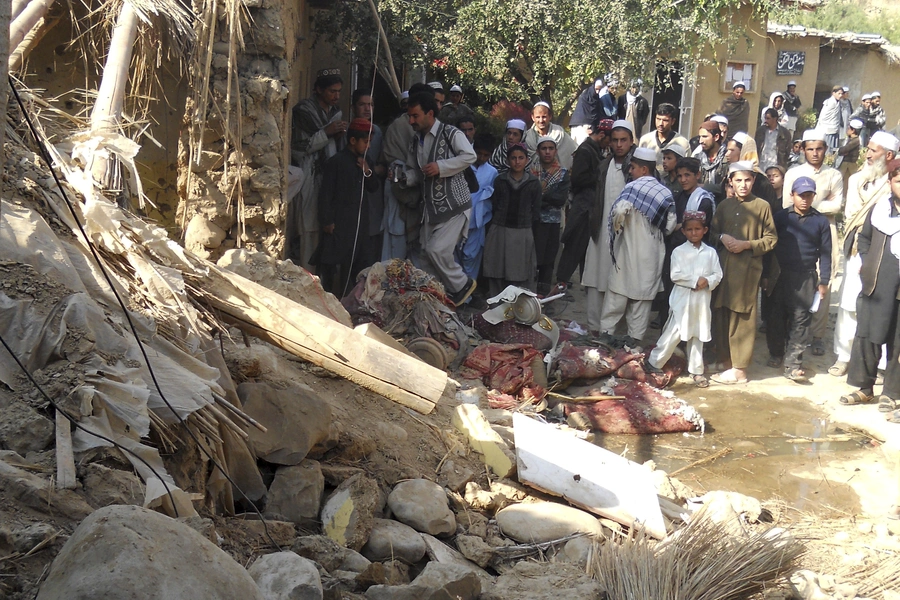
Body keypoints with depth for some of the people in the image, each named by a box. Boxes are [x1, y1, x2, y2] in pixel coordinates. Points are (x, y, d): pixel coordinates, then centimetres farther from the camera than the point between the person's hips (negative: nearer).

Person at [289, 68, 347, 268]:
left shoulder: (336, 112, 17)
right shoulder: (303, 111, -5)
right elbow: (297, 147, -10)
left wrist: (340, 134, 3)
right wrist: (326, 133, -13)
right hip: (308, 179, -6)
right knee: (306, 230, -8)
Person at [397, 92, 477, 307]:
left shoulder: (451, 134, -9)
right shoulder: (416, 142, 15)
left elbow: (469, 156, -19)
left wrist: (440, 167, -21)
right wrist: (404, 177, -1)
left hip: (454, 205, -8)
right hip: (431, 206, 8)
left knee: (438, 249, -16)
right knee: (427, 253, 6)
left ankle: (461, 285, 7)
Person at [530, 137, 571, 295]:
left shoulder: (563, 174, 6)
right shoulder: (531, 172, 4)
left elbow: (562, 199, -5)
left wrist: (541, 193, -13)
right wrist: (549, 199, -14)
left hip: (553, 222, 2)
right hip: (533, 220, -1)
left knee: (548, 258, 4)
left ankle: (543, 293, 13)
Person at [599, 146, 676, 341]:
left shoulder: (632, 187, -12)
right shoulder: (665, 193, 2)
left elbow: (619, 210, -26)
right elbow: (669, 226, 2)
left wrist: (616, 229, -8)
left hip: (628, 250, -4)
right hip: (652, 255, 4)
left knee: (617, 295, 6)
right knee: (643, 298, 11)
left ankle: (605, 332, 11)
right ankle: (635, 338, 15)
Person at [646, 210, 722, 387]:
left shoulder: (710, 253, 6)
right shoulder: (679, 251, -2)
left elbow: (717, 275, 3)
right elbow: (675, 275, -11)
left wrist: (707, 281, -16)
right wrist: (696, 280, -15)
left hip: (702, 301, 3)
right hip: (682, 300, -3)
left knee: (697, 336, 11)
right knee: (673, 334, -3)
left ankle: (696, 370, 20)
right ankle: (654, 363, 10)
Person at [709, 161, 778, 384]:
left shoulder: (762, 206, 0)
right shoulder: (724, 205, 13)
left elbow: (771, 239, 1)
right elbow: (712, 232, 17)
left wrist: (747, 244, -12)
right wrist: (722, 237, -4)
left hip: (748, 267, -4)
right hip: (723, 265, 4)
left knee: (742, 317, -3)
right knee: (721, 313, 6)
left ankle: (739, 369, 1)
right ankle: (725, 359, 19)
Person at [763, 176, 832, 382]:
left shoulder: (820, 221, 2)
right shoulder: (780, 217, 1)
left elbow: (825, 253, 5)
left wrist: (823, 281, 2)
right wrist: (765, 275, 1)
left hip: (806, 278, 0)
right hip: (780, 275, 0)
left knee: (800, 319, -1)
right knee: (775, 316, 7)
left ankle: (793, 363, 0)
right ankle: (776, 354, 25)